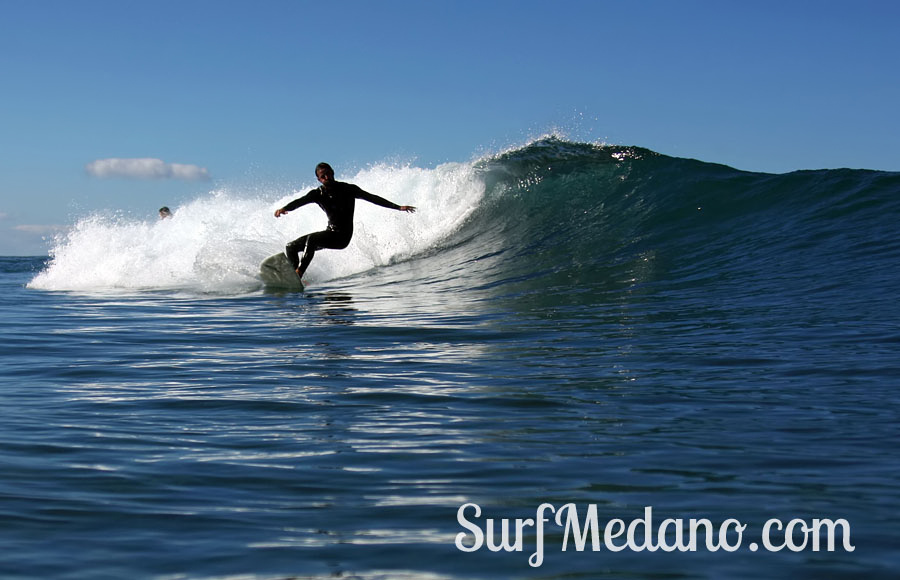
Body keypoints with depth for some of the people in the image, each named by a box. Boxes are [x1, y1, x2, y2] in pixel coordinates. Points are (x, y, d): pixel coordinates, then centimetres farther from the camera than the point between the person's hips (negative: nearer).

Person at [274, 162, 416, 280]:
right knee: (290, 248, 1)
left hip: (343, 237, -6)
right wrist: (284, 208, -38)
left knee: (311, 239, -31)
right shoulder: (318, 194, 1)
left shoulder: (348, 189, -6)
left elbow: (372, 198, -1)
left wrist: (398, 207, -2)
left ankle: (298, 274, -38)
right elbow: (300, 201, -15)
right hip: (330, 233, 6)